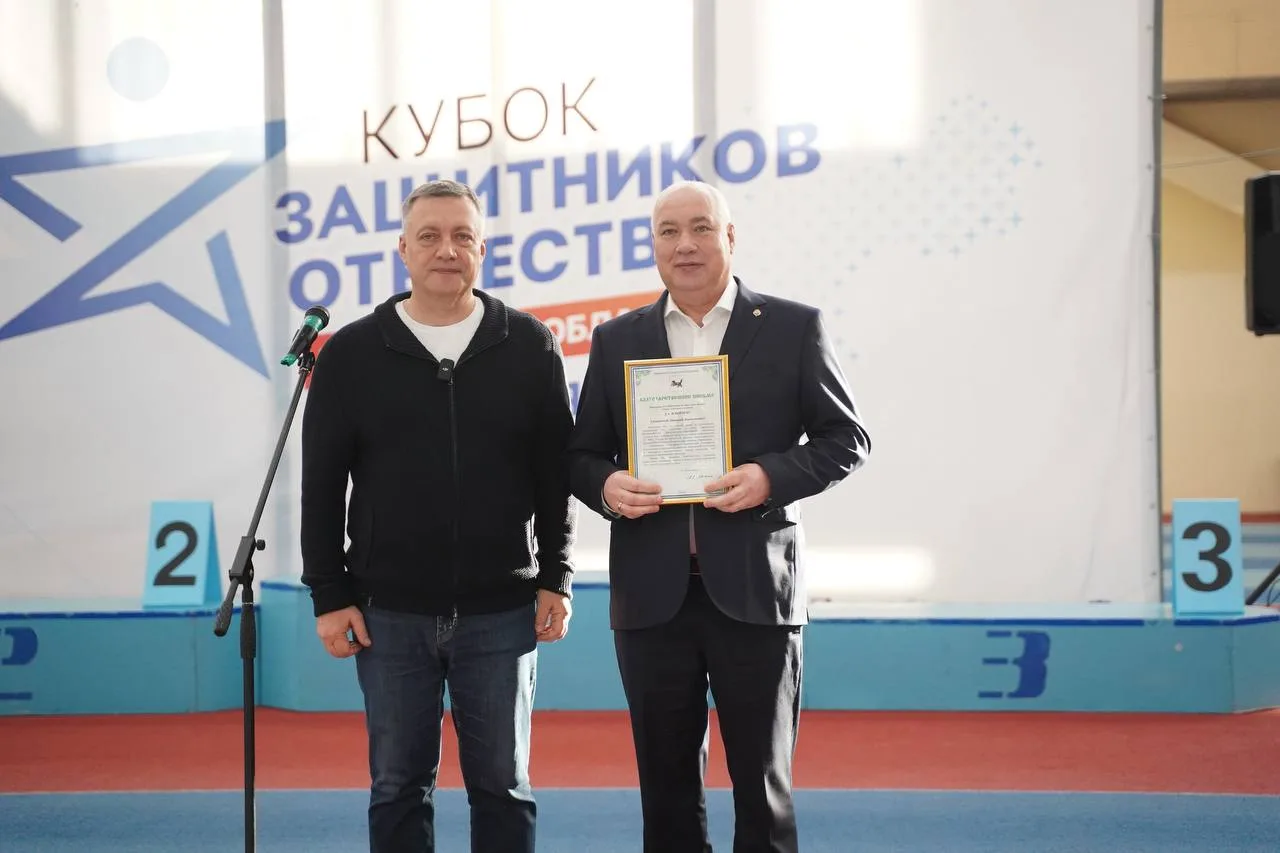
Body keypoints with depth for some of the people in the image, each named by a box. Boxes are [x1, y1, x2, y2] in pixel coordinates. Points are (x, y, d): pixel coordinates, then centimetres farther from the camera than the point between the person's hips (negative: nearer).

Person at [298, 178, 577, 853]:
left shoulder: (529, 347, 2)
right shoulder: (351, 354, 2)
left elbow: (557, 476, 4)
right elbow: (321, 486, 3)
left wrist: (556, 580, 0)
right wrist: (328, 595, -1)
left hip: (501, 612, 0)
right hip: (391, 613, 0)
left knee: (503, 785, 8)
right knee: (397, 786, 9)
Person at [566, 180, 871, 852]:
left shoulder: (793, 328, 3)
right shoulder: (616, 341, 10)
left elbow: (846, 439, 2)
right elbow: (582, 454, 12)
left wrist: (771, 476, -15)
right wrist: (606, 487, -11)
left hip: (755, 590, -2)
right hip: (652, 594, 2)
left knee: (763, 781, 6)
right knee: (667, 785, 10)